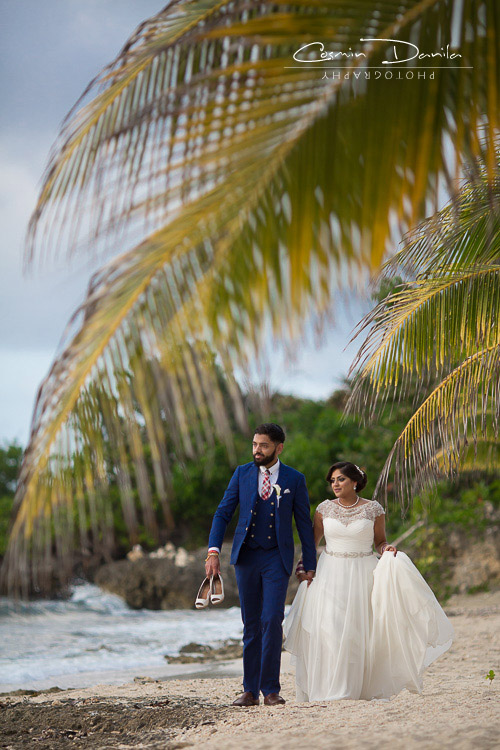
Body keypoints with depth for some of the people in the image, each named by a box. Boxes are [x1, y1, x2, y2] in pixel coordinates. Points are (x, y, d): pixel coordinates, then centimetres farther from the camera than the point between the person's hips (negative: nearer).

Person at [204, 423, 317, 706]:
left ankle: (271, 689, -3)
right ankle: (250, 691, 11)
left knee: (272, 620, -12)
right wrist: (213, 551, -8)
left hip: (277, 558, -2)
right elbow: (223, 513, 5)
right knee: (251, 623, 6)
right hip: (246, 556, 2)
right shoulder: (242, 474, 5)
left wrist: (310, 566, 2)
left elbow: (304, 523, 4)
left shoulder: (294, 479, 0)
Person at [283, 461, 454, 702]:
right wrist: (302, 566, -2)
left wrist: (386, 549, -13)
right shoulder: (324, 508, 5)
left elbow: (380, 541, 9)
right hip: (331, 573, 1)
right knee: (329, 628, -7)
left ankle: (364, 687, 6)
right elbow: (313, 541, 10)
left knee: (360, 630, -2)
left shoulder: (373, 509, 0)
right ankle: (333, 689, 0)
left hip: (362, 574, -1)